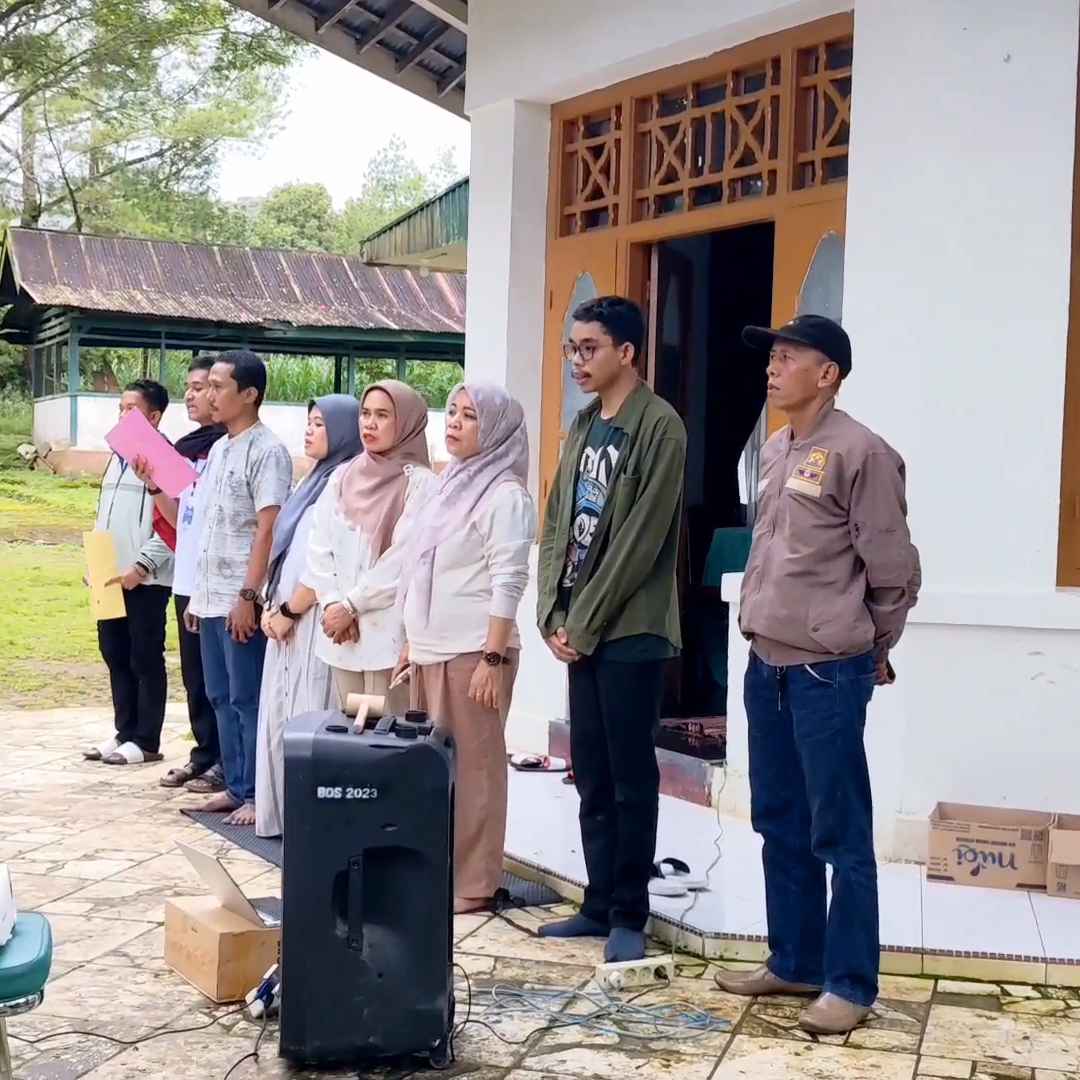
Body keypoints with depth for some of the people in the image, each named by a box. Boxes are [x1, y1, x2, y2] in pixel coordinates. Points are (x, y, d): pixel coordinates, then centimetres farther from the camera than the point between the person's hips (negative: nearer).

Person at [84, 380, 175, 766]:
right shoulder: (118, 456, 17)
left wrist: (143, 565, -20)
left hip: (144, 579, -8)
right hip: (110, 576, 8)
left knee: (146, 660, 0)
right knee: (115, 657, 12)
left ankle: (146, 741, 6)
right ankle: (125, 732, 22)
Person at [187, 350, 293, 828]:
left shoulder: (267, 451, -11)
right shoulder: (217, 450, 15)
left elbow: (267, 529, -17)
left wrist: (248, 596, -20)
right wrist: (199, 593, 17)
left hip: (242, 601, -8)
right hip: (212, 598, 9)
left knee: (248, 699, -2)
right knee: (221, 697, 12)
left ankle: (257, 794, 5)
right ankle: (235, 786, 21)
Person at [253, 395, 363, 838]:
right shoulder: (317, 480, 16)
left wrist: (288, 611, -11)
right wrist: (273, 607, 7)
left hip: (314, 622, -10)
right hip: (288, 621, 10)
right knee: (284, 715, 12)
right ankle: (285, 812, 19)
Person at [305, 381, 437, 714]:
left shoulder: (420, 484, -6)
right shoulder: (342, 477, 11)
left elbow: (404, 558, -13)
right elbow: (320, 548, 7)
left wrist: (351, 606, -11)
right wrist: (333, 605, -6)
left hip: (390, 632, -5)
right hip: (341, 632, 5)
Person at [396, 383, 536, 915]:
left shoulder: (504, 493, -9)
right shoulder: (451, 484, 16)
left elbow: (508, 582, -15)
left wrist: (493, 657, -20)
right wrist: (411, 641, 19)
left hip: (472, 651, -8)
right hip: (430, 648, 8)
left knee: (471, 766, -3)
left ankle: (472, 882, 3)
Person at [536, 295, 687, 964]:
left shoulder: (660, 427, -10)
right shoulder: (583, 427, 14)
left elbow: (639, 541, -15)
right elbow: (557, 525, 13)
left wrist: (584, 624, -13)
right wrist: (553, 616, 2)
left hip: (630, 631, -7)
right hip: (580, 629, 7)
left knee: (632, 777, 0)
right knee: (591, 775, 11)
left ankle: (629, 914, 8)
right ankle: (600, 903, 20)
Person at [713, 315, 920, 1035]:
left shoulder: (861, 453, -13)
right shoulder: (774, 451, 12)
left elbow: (894, 570, -8)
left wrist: (874, 651, 2)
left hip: (828, 672, -8)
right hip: (767, 664, 8)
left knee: (840, 835, -1)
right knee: (780, 825, 15)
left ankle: (849, 984, 8)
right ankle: (793, 962, 27)